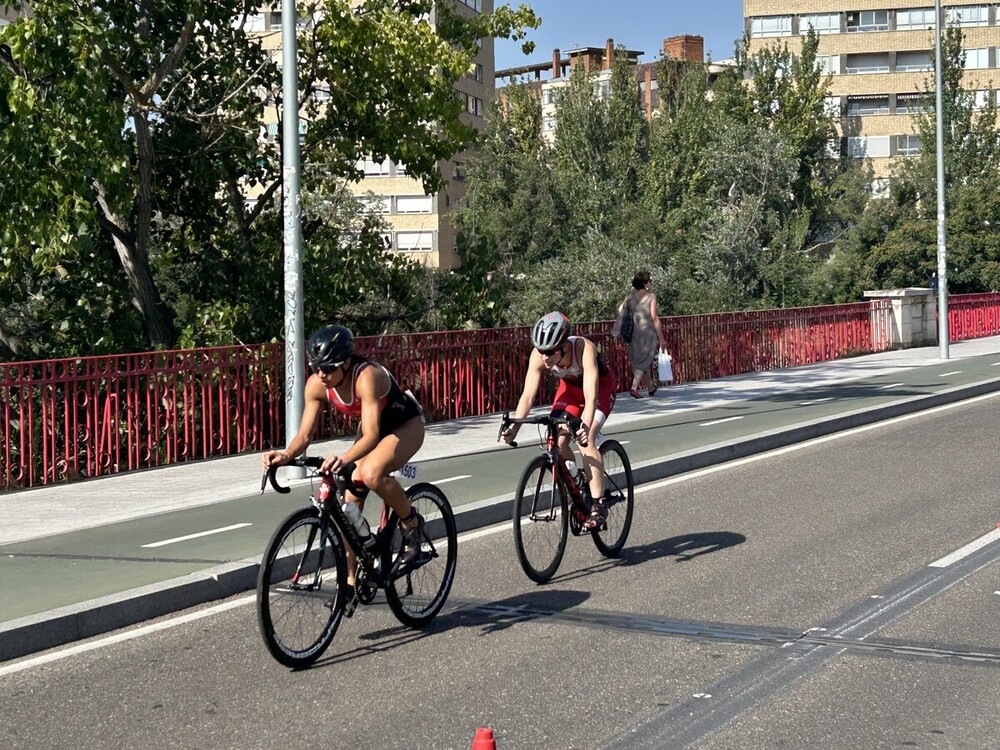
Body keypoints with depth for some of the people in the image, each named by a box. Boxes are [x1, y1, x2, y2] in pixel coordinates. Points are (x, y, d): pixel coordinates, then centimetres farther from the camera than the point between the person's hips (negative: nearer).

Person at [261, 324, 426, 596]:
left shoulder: (366, 376, -38)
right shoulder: (316, 385, -20)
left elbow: (371, 435, -44)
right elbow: (305, 435, -17)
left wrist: (344, 459, -62)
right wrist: (286, 455, -39)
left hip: (406, 424, -6)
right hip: (371, 428, 7)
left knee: (372, 473, -35)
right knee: (351, 504, -3)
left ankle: (411, 522, -9)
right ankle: (350, 580, 10)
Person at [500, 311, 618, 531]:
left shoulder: (584, 349, -40)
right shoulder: (538, 356, -29)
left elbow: (590, 396, -47)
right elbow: (528, 394, -30)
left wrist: (585, 427, -62)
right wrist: (514, 425, -44)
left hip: (600, 387, -4)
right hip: (570, 386, 5)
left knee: (585, 441, -24)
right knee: (558, 442, -13)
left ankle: (599, 505, -19)